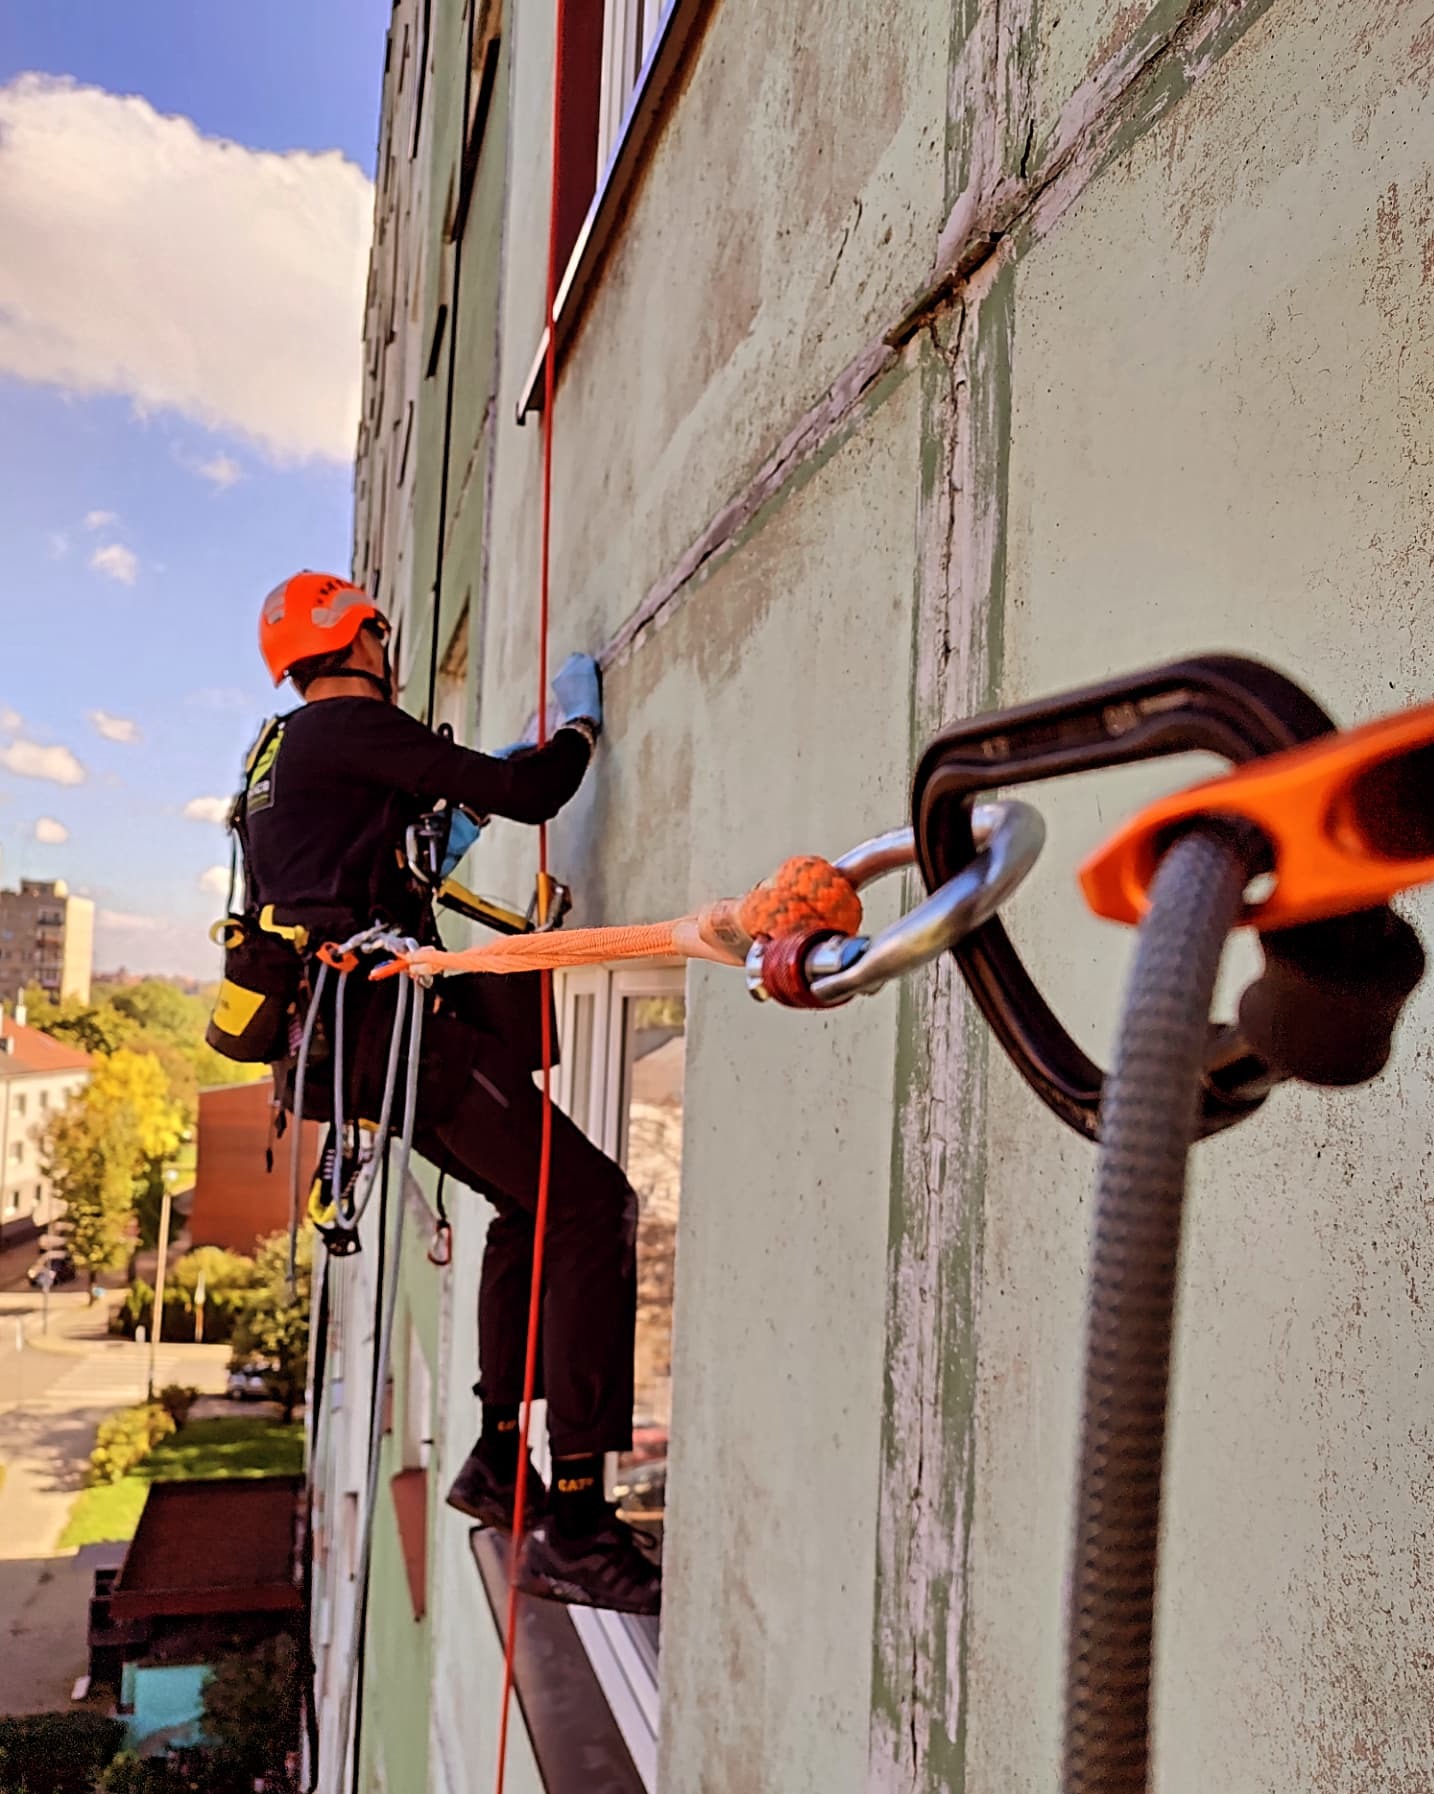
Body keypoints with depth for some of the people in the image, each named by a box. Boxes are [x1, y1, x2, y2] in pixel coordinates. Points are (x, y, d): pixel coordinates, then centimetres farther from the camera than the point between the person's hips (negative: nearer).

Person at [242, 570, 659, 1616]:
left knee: (530, 1204, 21)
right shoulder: (352, 726, -5)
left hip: (342, 1032, 11)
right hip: (391, 1021, -11)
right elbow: (530, 795, -9)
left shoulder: (283, 756, 26)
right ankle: (574, 1523, -17)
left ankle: (499, 1458, 26)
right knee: (591, 1207, -15)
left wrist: (454, 827, 34)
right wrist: (582, 724, 10)